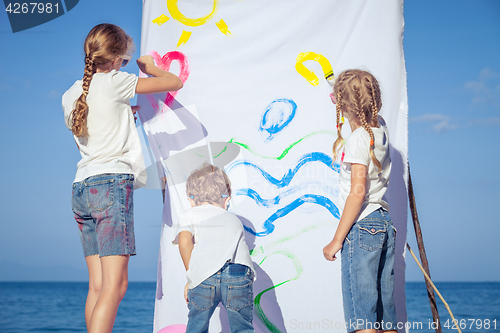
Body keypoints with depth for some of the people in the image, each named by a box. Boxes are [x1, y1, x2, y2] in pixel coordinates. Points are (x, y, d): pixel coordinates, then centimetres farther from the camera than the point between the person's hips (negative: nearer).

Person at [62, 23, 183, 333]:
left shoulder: (71, 95, 16)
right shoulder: (114, 82, -3)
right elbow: (175, 82, 4)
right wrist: (150, 67, 23)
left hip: (82, 187, 8)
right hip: (112, 182, -8)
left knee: (97, 286, 7)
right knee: (114, 287, -12)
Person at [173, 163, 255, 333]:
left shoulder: (188, 214, 25)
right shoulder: (234, 219, 37)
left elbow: (184, 241, 5)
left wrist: (191, 277, 11)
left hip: (205, 276, -1)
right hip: (240, 274, 2)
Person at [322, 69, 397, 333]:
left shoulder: (357, 138, -13)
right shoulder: (380, 129, 9)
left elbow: (358, 192, -18)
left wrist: (337, 240, -14)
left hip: (362, 226, -8)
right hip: (385, 224, 8)